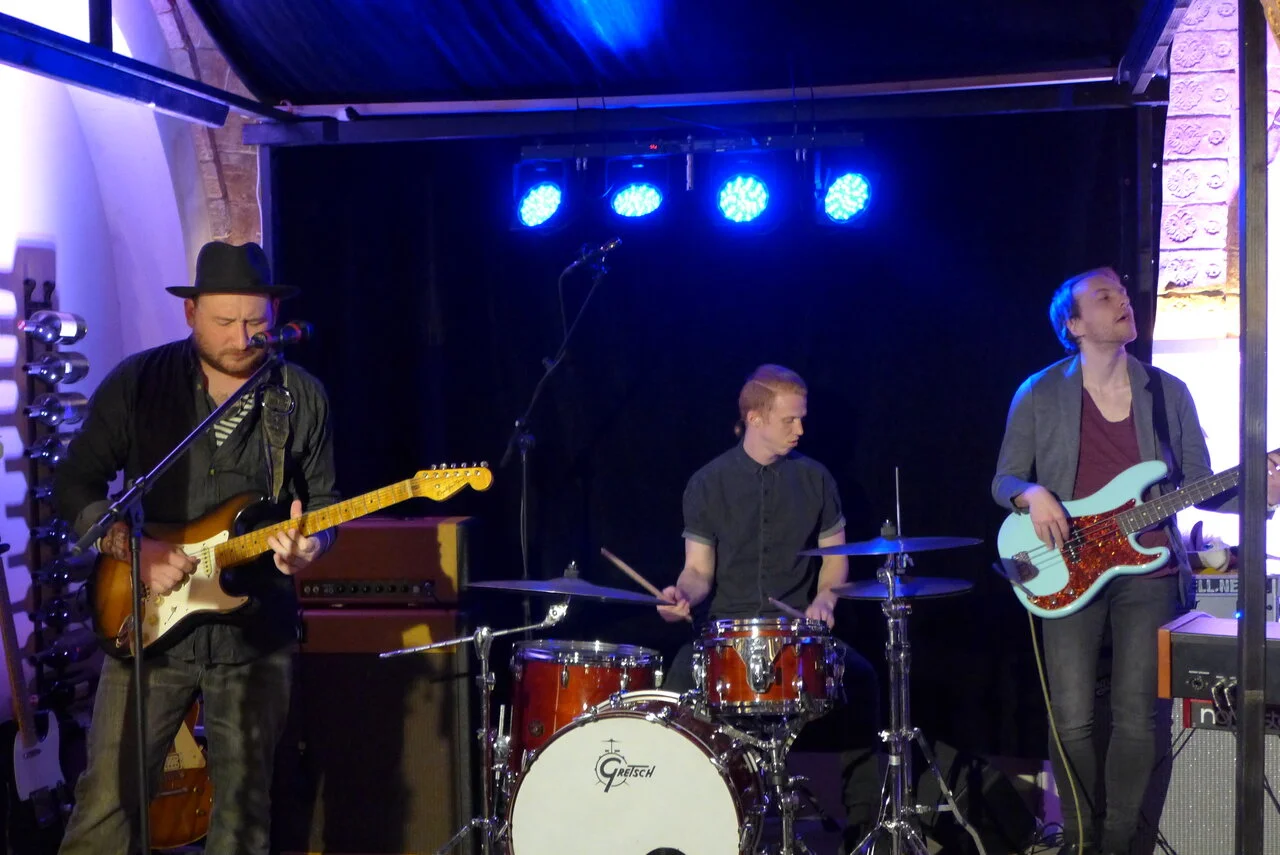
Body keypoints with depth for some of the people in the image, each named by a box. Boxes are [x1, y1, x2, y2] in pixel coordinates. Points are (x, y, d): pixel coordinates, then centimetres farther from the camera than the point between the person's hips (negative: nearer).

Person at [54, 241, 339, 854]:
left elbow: (322, 503, 8)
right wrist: (134, 548, -14)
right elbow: (73, 484, 0)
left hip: (256, 631, 1)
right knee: (108, 800, -3)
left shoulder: (303, 399, 1)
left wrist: (308, 544, -14)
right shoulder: (137, 383, -3)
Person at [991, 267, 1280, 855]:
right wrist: (1032, 495, -18)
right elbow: (1003, 481, 4)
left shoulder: (1168, 392, 6)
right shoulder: (1039, 394, 0)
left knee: (1136, 719, 0)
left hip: (1149, 571, 2)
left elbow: (1199, 486, 7)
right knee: (1072, 721, -5)